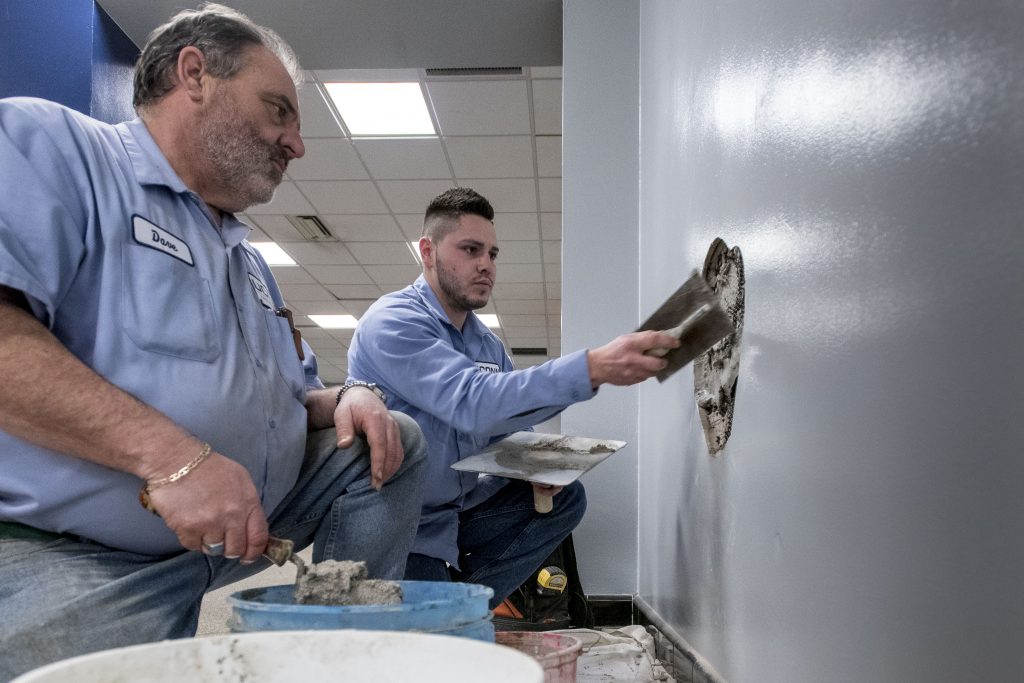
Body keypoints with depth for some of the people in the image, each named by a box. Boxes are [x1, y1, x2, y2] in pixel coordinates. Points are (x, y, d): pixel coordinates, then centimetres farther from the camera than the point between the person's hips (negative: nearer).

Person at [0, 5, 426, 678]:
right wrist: (169, 453, -28)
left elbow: (294, 395, 26)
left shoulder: (251, 263, 22)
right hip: (72, 562, -8)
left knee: (397, 442, 3)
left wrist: (346, 399, 2)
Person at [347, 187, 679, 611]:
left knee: (564, 498, 2)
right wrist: (593, 368, -43)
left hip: (461, 509, 8)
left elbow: (505, 429, 14)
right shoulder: (392, 322, -20)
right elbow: (473, 403, -35)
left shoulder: (487, 344, 8)